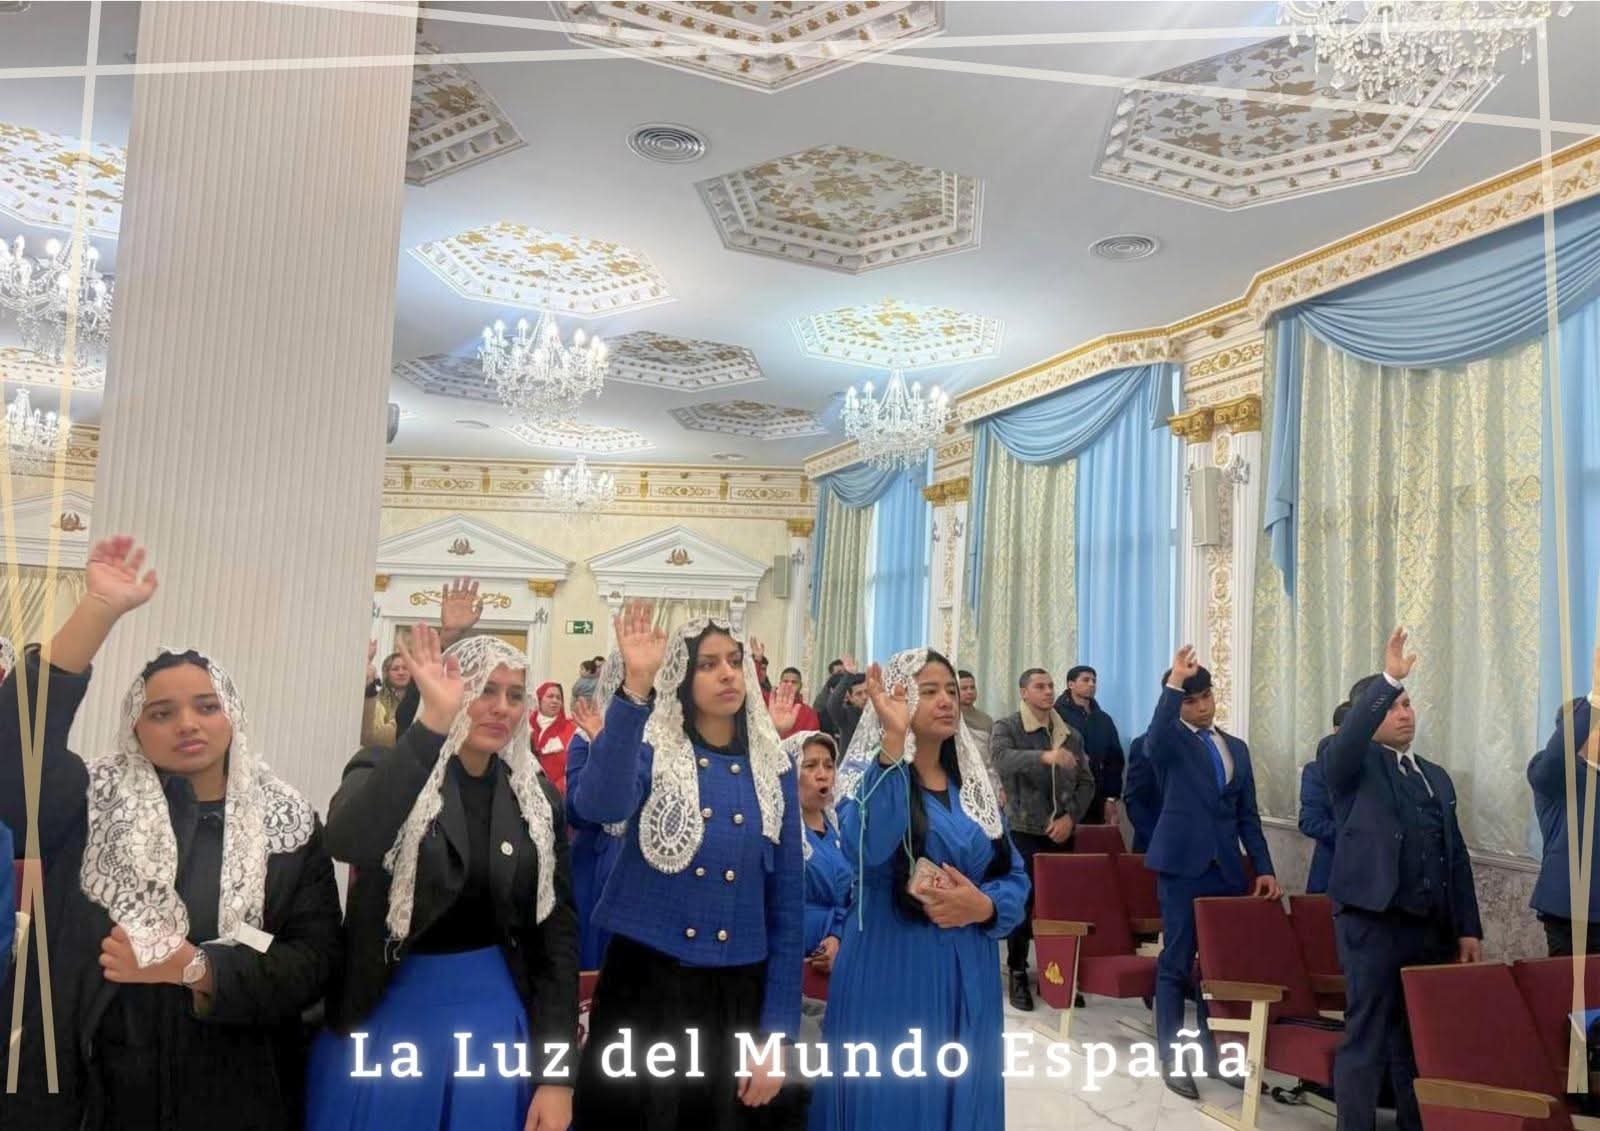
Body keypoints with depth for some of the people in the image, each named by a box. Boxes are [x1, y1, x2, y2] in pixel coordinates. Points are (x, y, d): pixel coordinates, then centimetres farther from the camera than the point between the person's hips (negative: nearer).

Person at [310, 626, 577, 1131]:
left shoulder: (537, 797, 1)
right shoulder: (384, 771, -8)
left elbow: (558, 932, 2)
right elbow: (347, 843, -31)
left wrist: (556, 1075, -3)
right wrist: (431, 724, -39)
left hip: (494, 1018, 3)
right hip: (386, 1015, -2)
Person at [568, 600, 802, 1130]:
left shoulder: (772, 770, 3)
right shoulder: (651, 750, -4)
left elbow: (788, 903, 5)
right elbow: (598, 806, -29)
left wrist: (776, 1032, 1)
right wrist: (634, 689, -38)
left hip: (737, 997, 3)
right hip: (644, 986, -2)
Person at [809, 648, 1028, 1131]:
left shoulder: (973, 784, 9)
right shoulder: (868, 774, -6)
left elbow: (1015, 875, 10)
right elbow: (866, 851, -28)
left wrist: (983, 906, -12)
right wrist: (893, 740, -33)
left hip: (967, 976, 5)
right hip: (890, 973, -5)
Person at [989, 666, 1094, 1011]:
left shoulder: (1070, 734, 11)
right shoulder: (1006, 728, -4)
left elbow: (1086, 782, 10)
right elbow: (1003, 759, -26)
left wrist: (1071, 817, -6)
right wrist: (1044, 756, -42)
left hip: (1061, 833, 4)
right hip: (1023, 831, -4)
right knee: (1021, 903, -3)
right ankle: (1018, 975, 9)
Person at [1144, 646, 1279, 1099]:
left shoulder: (1236, 748, 15)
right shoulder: (1170, 740, -2)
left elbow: (1247, 815, 16)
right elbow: (1153, 742, -29)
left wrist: (1264, 867, 8)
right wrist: (1173, 684, -39)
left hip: (1226, 867, 5)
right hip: (1183, 863, -5)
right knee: (1176, 962, 1)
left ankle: (1213, 1051, 23)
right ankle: (1171, 1059, 9)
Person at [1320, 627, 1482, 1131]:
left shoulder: (1436, 777, 19)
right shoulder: (1352, 765, 0)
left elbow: (1455, 854, 18)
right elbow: (1348, 736, -25)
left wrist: (1468, 927, 13)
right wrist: (1388, 678, -33)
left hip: (1431, 924, 6)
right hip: (1372, 918, -6)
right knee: (1366, 1037, -2)